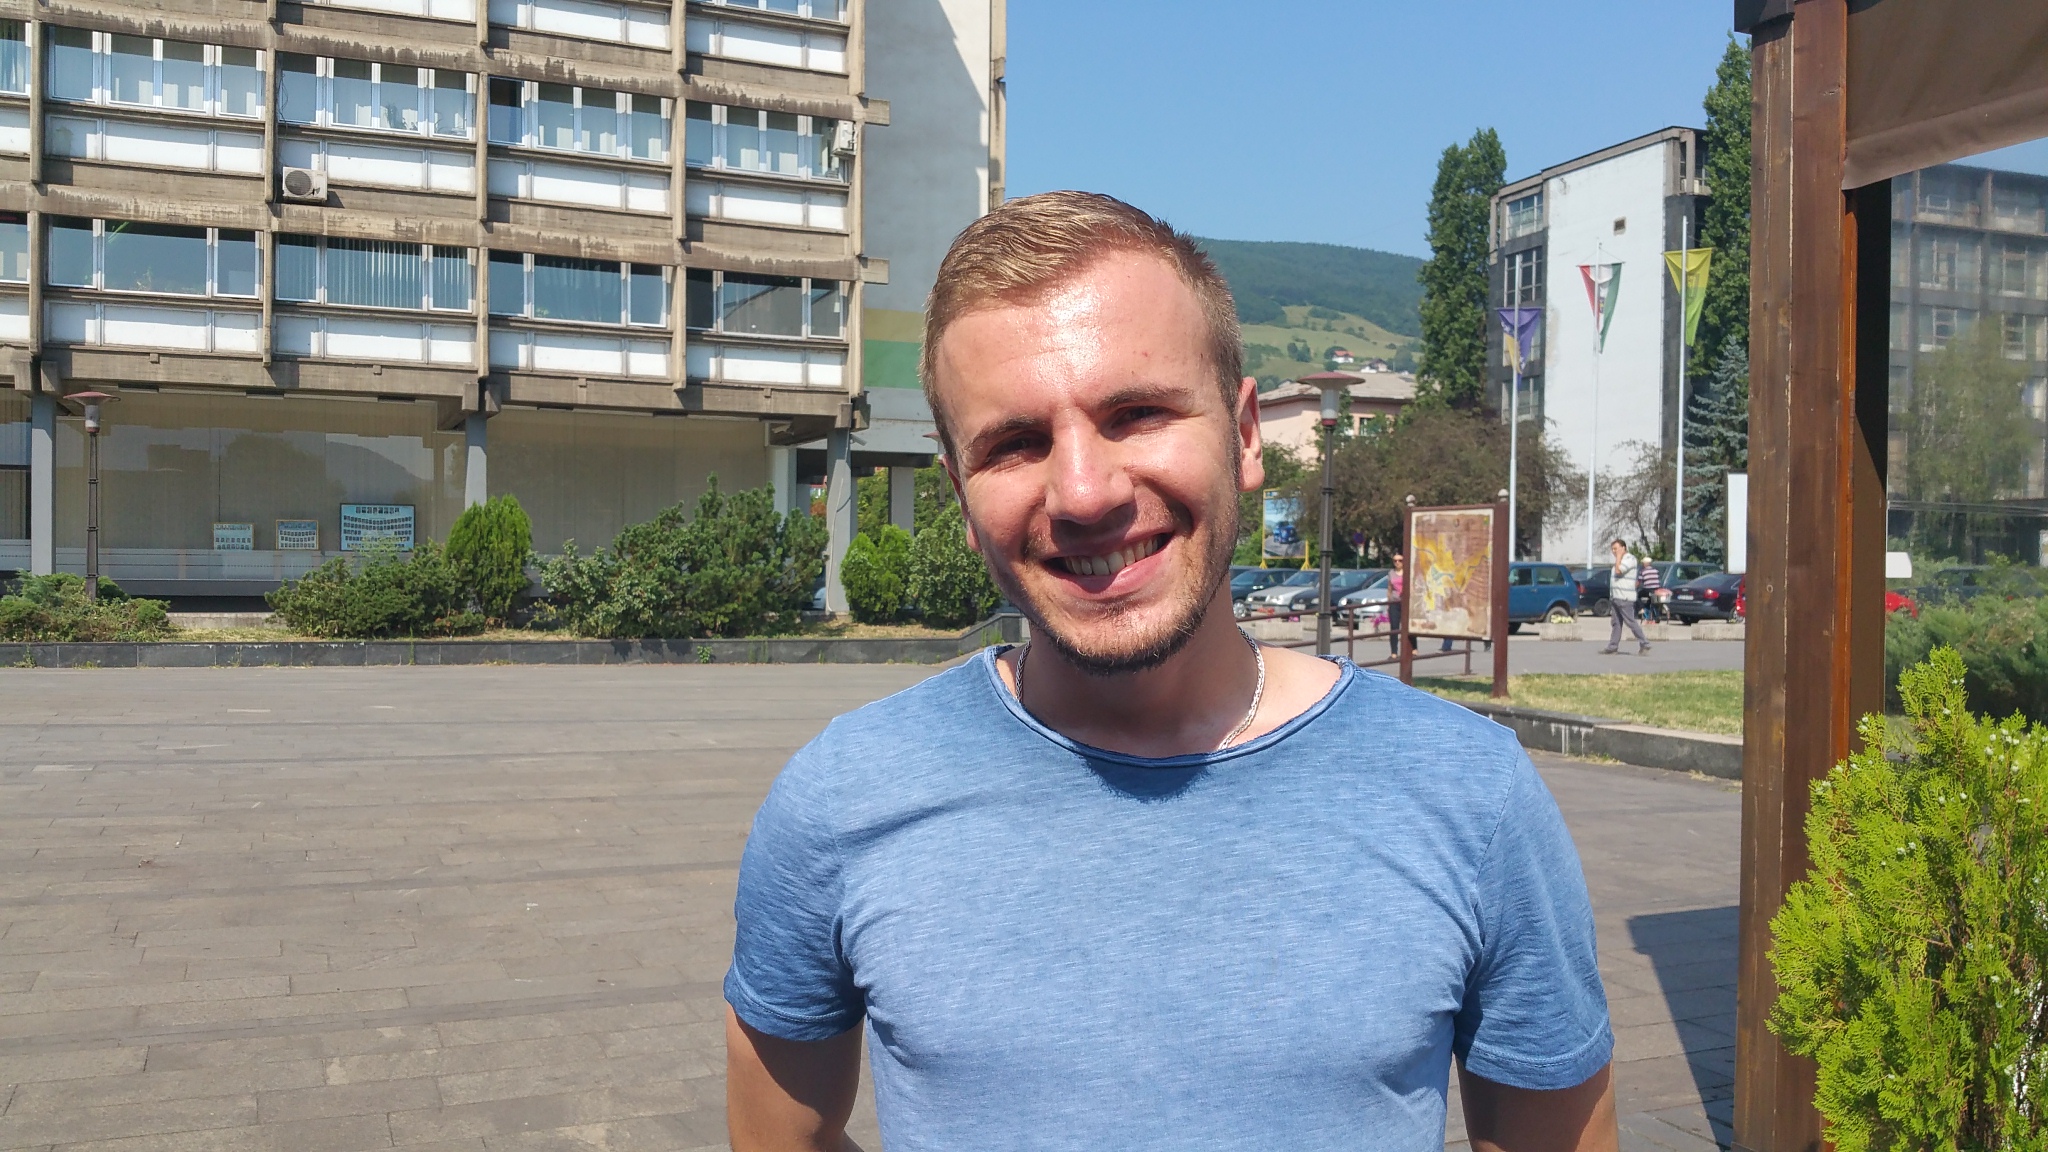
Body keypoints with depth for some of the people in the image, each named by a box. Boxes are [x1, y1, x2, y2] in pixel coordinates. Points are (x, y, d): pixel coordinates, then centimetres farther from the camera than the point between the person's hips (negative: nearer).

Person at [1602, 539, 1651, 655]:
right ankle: (1612, 647, 7)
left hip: (1624, 598, -9)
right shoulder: (1620, 560, 19)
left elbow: (1618, 571, -21)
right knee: (1616, 623, 7)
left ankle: (1644, 643, -2)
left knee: (1630, 622, -8)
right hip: (1615, 597, 10)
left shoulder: (1630, 559, -11)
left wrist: (1619, 556, -14)